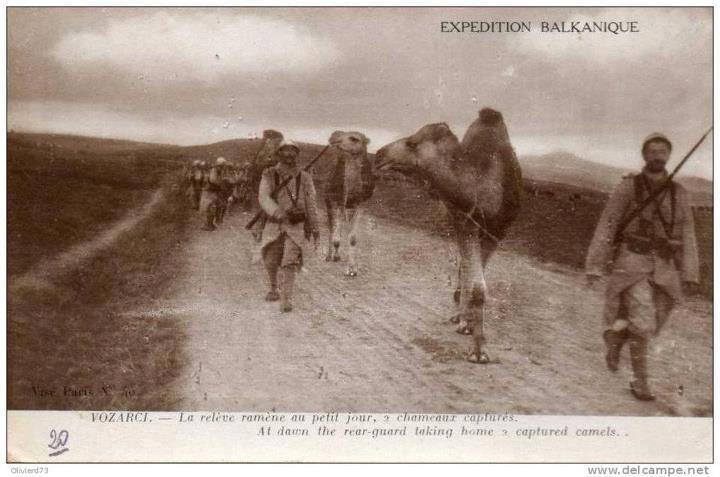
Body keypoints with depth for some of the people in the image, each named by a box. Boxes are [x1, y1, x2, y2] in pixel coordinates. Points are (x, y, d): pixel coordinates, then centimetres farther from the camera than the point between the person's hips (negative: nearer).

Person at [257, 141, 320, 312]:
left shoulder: (304, 178, 1)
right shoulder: (269, 175, -2)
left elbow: (311, 205, 4)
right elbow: (263, 198, -16)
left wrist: (315, 230, 1)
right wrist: (279, 213, -33)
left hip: (296, 226, -1)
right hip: (275, 225, 1)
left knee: (290, 261, -14)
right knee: (271, 261, 9)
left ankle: (286, 300, -13)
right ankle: (274, 288, 37)